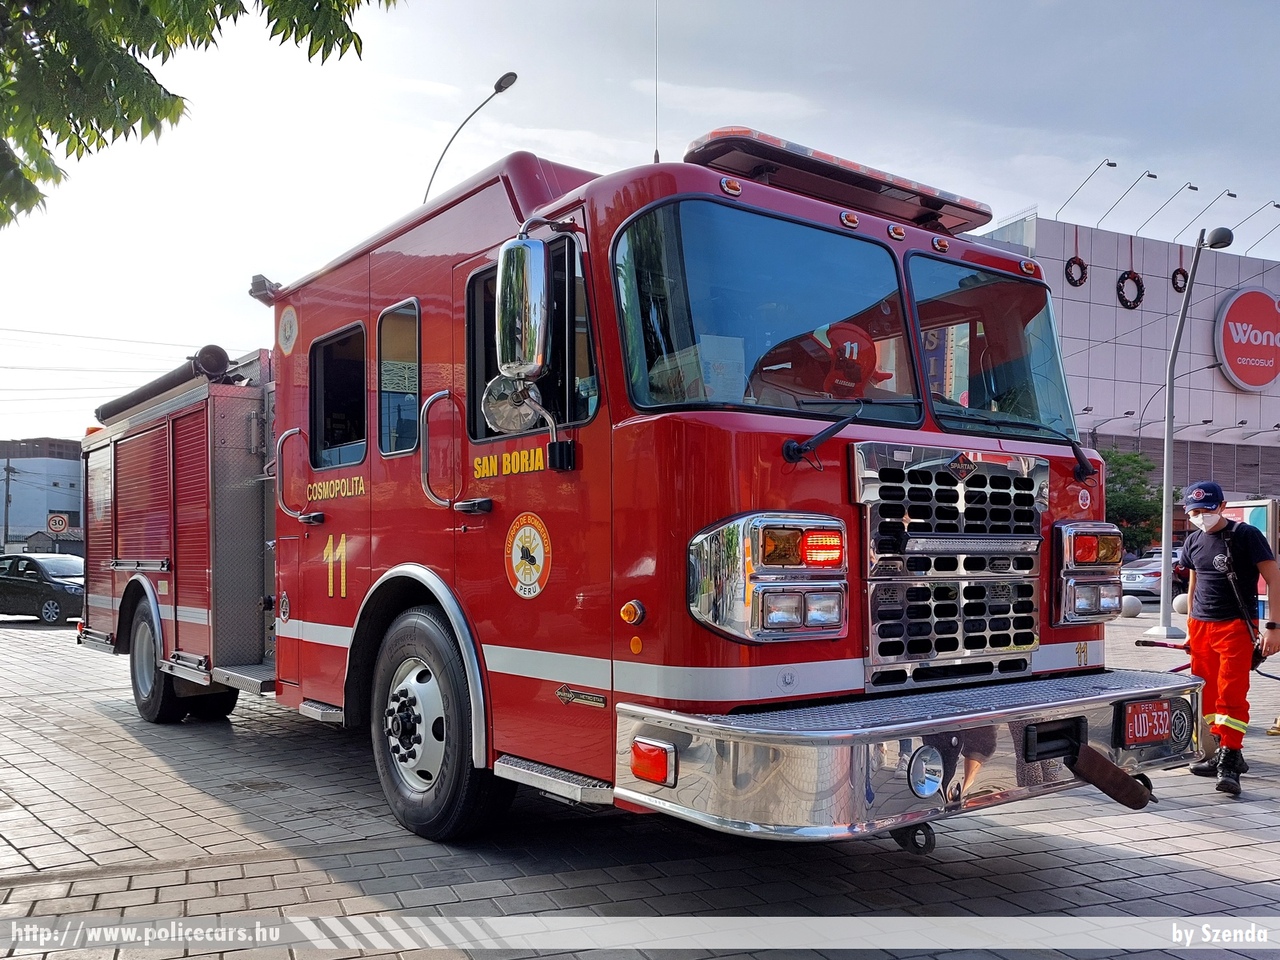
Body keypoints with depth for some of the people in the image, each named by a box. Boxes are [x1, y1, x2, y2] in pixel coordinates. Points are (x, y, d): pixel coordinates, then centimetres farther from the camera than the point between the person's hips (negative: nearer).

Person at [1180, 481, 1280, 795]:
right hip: (1201, 627, 6)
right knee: (1206, 694, 9)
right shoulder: (1193, 542, 10)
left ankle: (1229, 764, -11)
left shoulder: (1246, 535, -8)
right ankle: (1220, 751, 21)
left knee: (1232, 694, -11)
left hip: (1236, 627, -6)